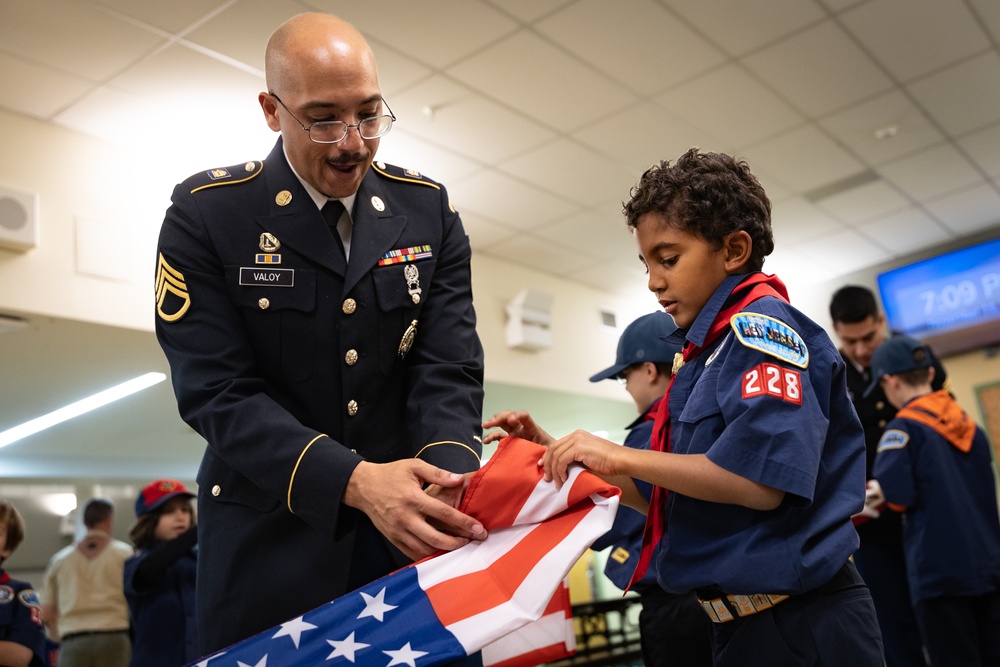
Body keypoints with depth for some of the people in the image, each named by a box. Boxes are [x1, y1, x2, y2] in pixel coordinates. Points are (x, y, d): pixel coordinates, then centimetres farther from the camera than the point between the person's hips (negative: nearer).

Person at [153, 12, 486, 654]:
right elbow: (219, 391, -16)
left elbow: (449, 367, -5)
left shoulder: (428, 209, -1)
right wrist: (353, 481, -29)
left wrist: (450, 477, -25)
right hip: (271, 536, -2)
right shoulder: (205, 214, -9)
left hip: (411, 528, 3)